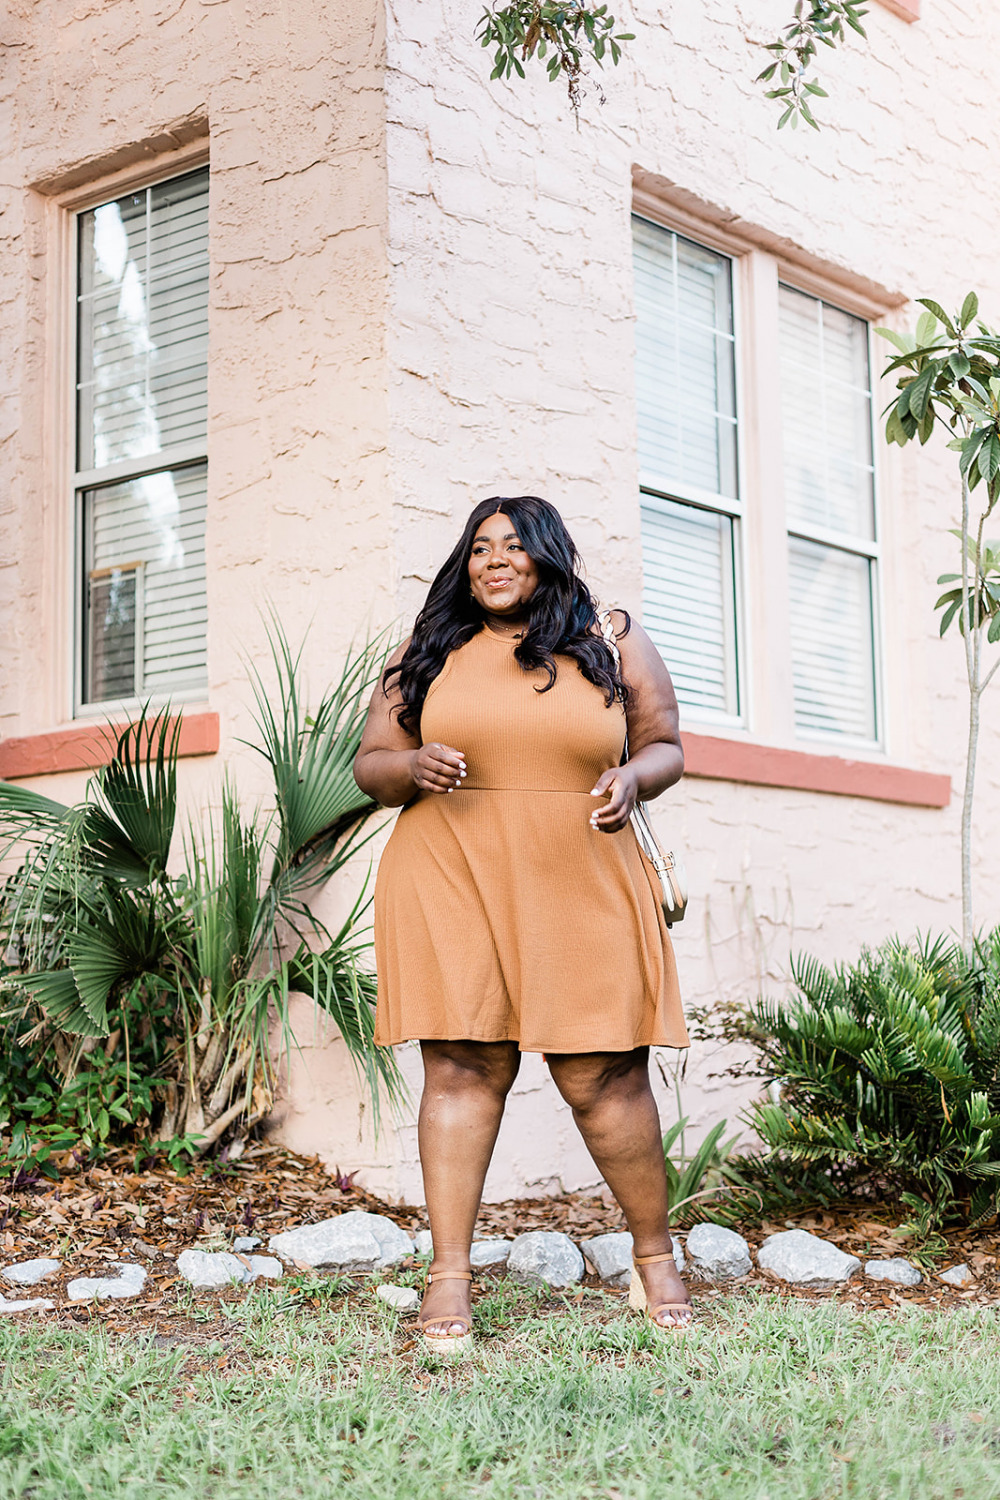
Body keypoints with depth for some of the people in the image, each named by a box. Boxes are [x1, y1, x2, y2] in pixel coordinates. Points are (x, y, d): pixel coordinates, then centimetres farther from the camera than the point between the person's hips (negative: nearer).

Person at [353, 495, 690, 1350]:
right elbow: (369, 766, 12)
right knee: (461, 1067, -3)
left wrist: (632, 777, -9)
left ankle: (656, 1252, 20)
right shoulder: (427, 653, 11)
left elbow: (665, 745, 14)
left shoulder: (614, 641, 10)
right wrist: (415, 767, -11)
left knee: (605, 1077, 0)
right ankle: (450, 1275, 3)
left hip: (581, 888, 0)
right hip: (450, 887, 1)